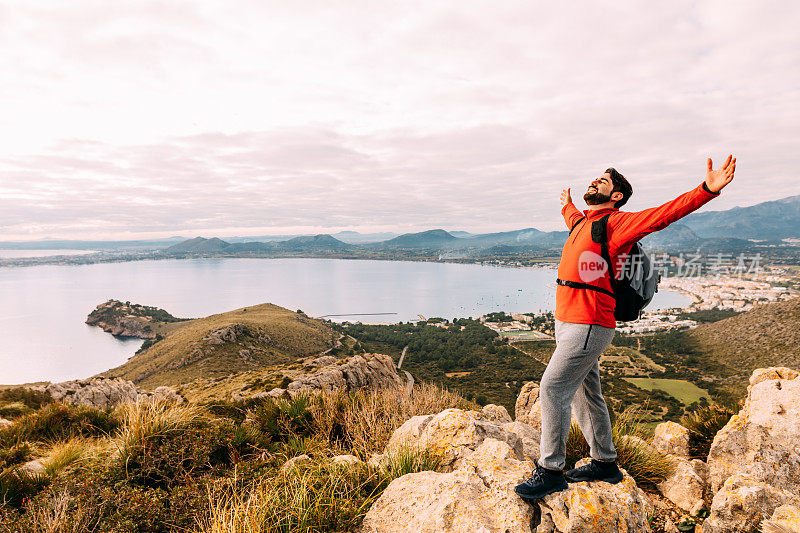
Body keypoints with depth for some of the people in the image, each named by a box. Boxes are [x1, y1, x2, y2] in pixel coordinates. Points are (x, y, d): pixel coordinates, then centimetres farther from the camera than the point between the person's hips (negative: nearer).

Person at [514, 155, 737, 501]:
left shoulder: (617, 222, -7)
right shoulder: (582, 222, 17)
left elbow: (665, 213, -19)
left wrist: (707, 190, -33)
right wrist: (567, 205, 63)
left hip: (590, 326, -9)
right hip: (567, 322, 9)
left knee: (553, 388, -10)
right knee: (585, 393, 15)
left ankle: (550, 470, 3)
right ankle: (604, 463, 31)